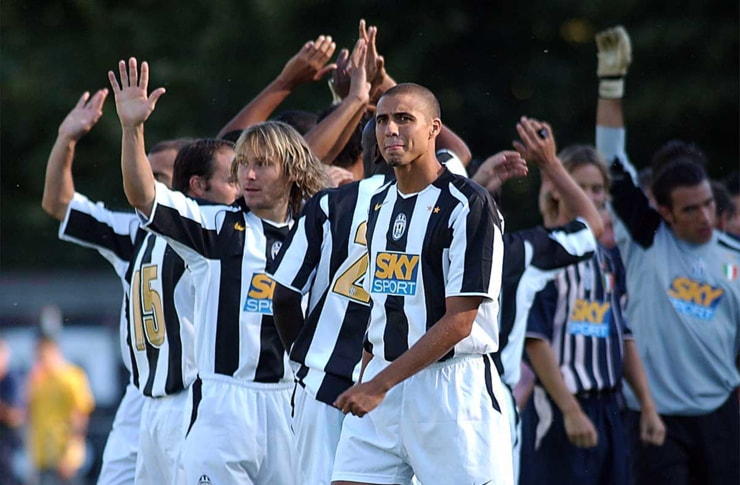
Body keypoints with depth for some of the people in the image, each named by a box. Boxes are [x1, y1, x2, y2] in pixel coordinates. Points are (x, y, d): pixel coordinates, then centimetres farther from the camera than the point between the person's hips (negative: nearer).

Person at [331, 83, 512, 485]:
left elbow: (458, 322, -15)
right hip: (380, 384, 7)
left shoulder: (468, 205, -10)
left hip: (451, 388, -7)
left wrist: (381, 384, -18)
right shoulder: (380, 204, 14)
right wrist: (364, 381, 16)